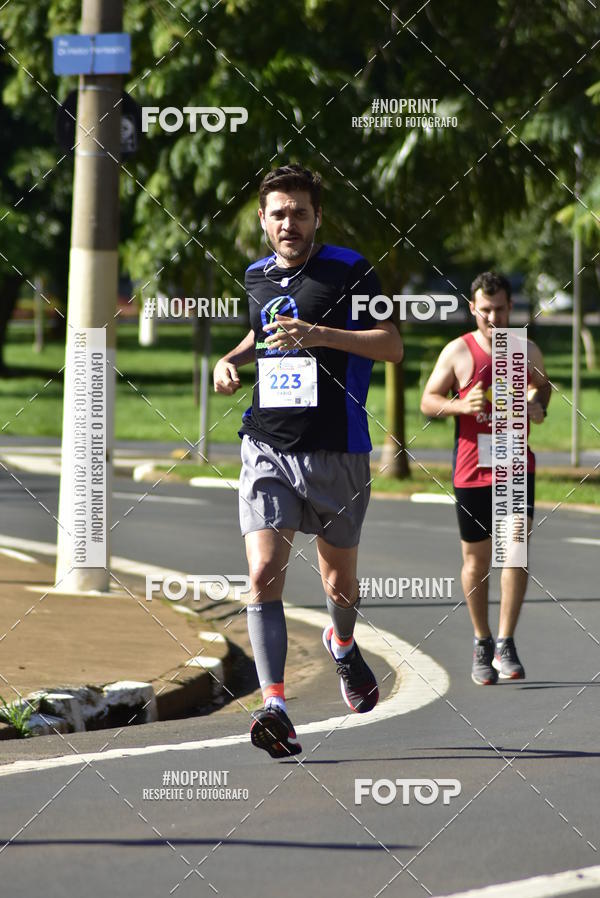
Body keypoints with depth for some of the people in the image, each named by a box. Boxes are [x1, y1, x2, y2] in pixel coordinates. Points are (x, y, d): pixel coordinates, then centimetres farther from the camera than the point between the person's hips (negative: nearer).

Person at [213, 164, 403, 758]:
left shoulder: (349, 271, -4)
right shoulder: (257, 277, 11)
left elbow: (393, 345, -11)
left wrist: (321, 335, -23)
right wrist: (232, 361, 11)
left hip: (337, 451, -2)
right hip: (267, 447, 2)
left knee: (339, 581, 13)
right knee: (264, 574, -17)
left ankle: (343, 644, 49)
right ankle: (274, 706, -22)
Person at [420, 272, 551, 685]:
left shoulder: (526, 350, 3)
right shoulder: (458, 352, -3)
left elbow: (542, 384, 23)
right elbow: (428, 400, 2)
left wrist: (538, 406, 1)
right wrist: (462, 405, -17)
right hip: (472, 469, -1)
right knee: (476, 559, 8)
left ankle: (506, 645, -9)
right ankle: (482, 643, 25)